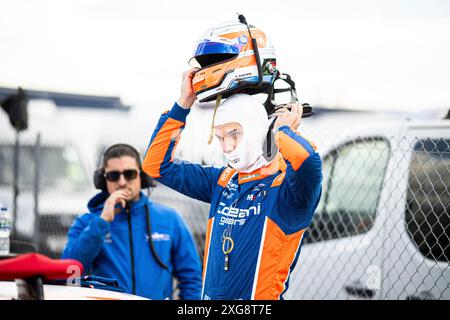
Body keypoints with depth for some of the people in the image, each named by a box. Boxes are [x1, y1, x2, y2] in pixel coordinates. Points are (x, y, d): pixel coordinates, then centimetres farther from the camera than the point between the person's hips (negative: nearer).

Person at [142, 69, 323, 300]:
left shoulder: (286, 185, -6)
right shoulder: (221, 180, 14)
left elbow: (307, 161, -29)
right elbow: (157, 165, 18)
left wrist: (283, 130, -8)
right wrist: (182, 104, 12)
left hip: (259, 297, -4)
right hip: (210, 295, 4)